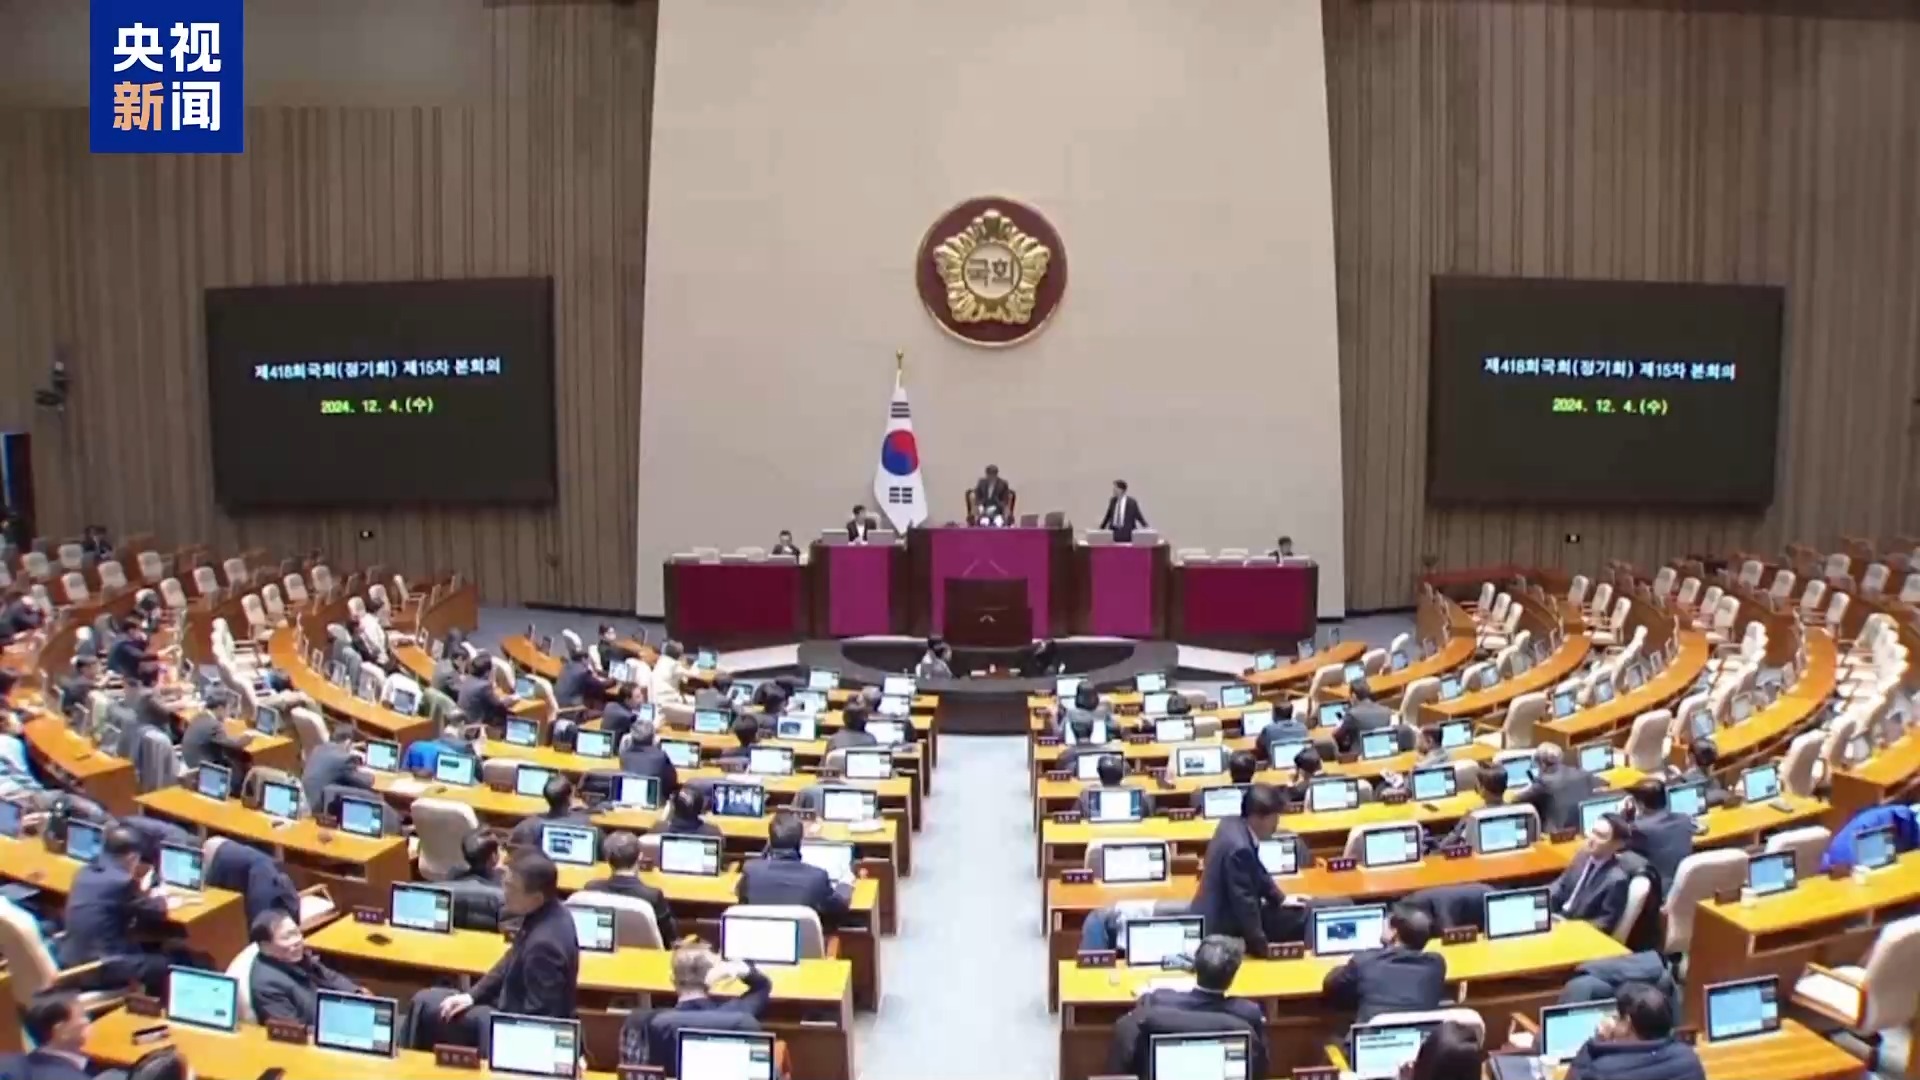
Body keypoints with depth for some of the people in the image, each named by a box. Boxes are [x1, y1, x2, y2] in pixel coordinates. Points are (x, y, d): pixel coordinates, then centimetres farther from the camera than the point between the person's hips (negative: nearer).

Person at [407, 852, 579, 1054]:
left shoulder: (545, 943, -34)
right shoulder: (541, 914, -6)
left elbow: (538, 1016, -28)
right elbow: (512, 962, 12)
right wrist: (472, 995, 4)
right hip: (515, 1006, 9)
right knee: (425, 1002, 14)